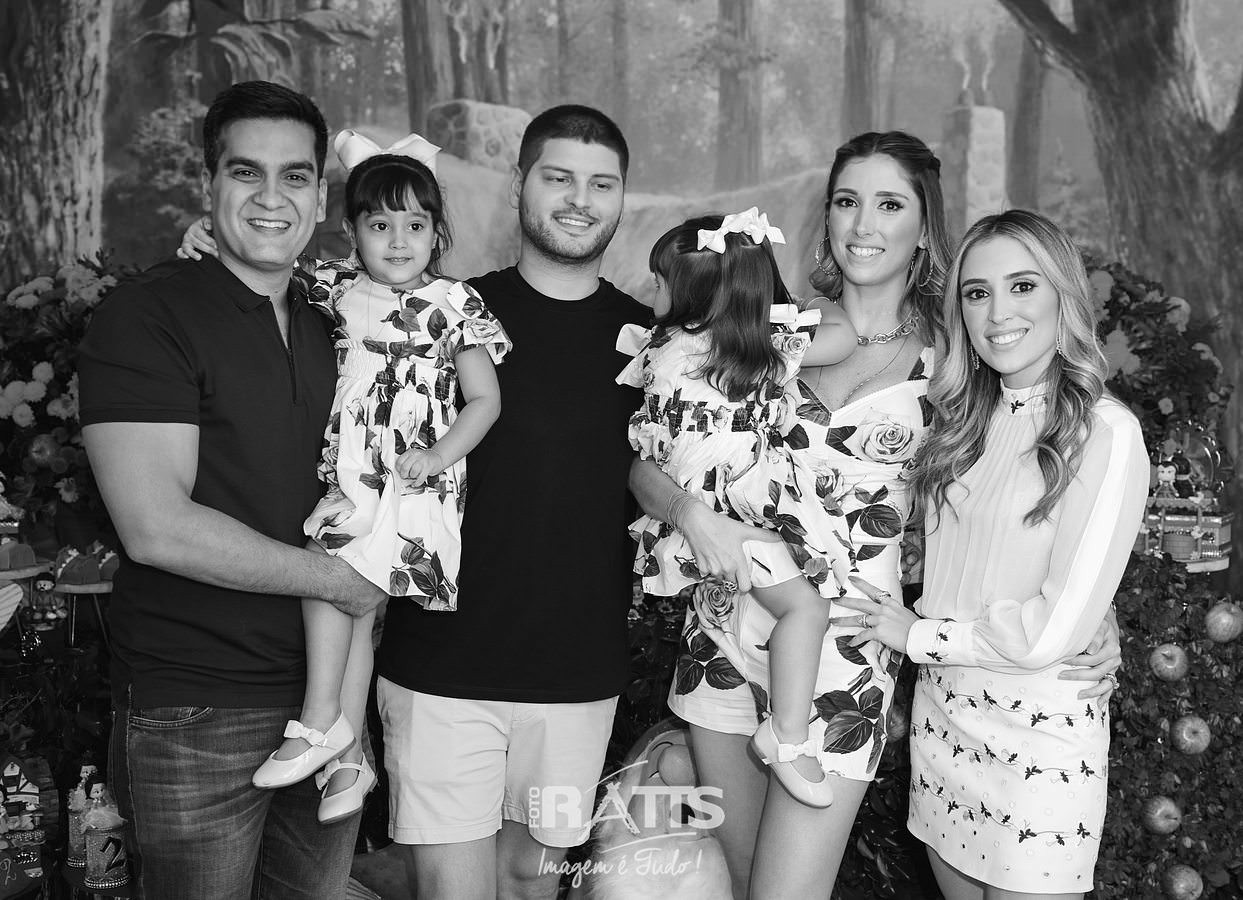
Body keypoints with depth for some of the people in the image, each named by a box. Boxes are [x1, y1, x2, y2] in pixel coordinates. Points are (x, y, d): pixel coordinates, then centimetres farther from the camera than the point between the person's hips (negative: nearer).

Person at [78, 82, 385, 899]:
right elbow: (158, 529, -19)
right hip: (196, 715, -6)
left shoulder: (334, 325, 12)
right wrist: (335, 578, -12)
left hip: (326, 692, 6)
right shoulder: (147, 316, -10)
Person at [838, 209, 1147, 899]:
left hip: (1041, 732, -6)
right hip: (941, 709, 6)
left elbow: (1055, 629, -19)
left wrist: (918, 633, -9)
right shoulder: (967, 417, 5)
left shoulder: (1106, 433, -16)